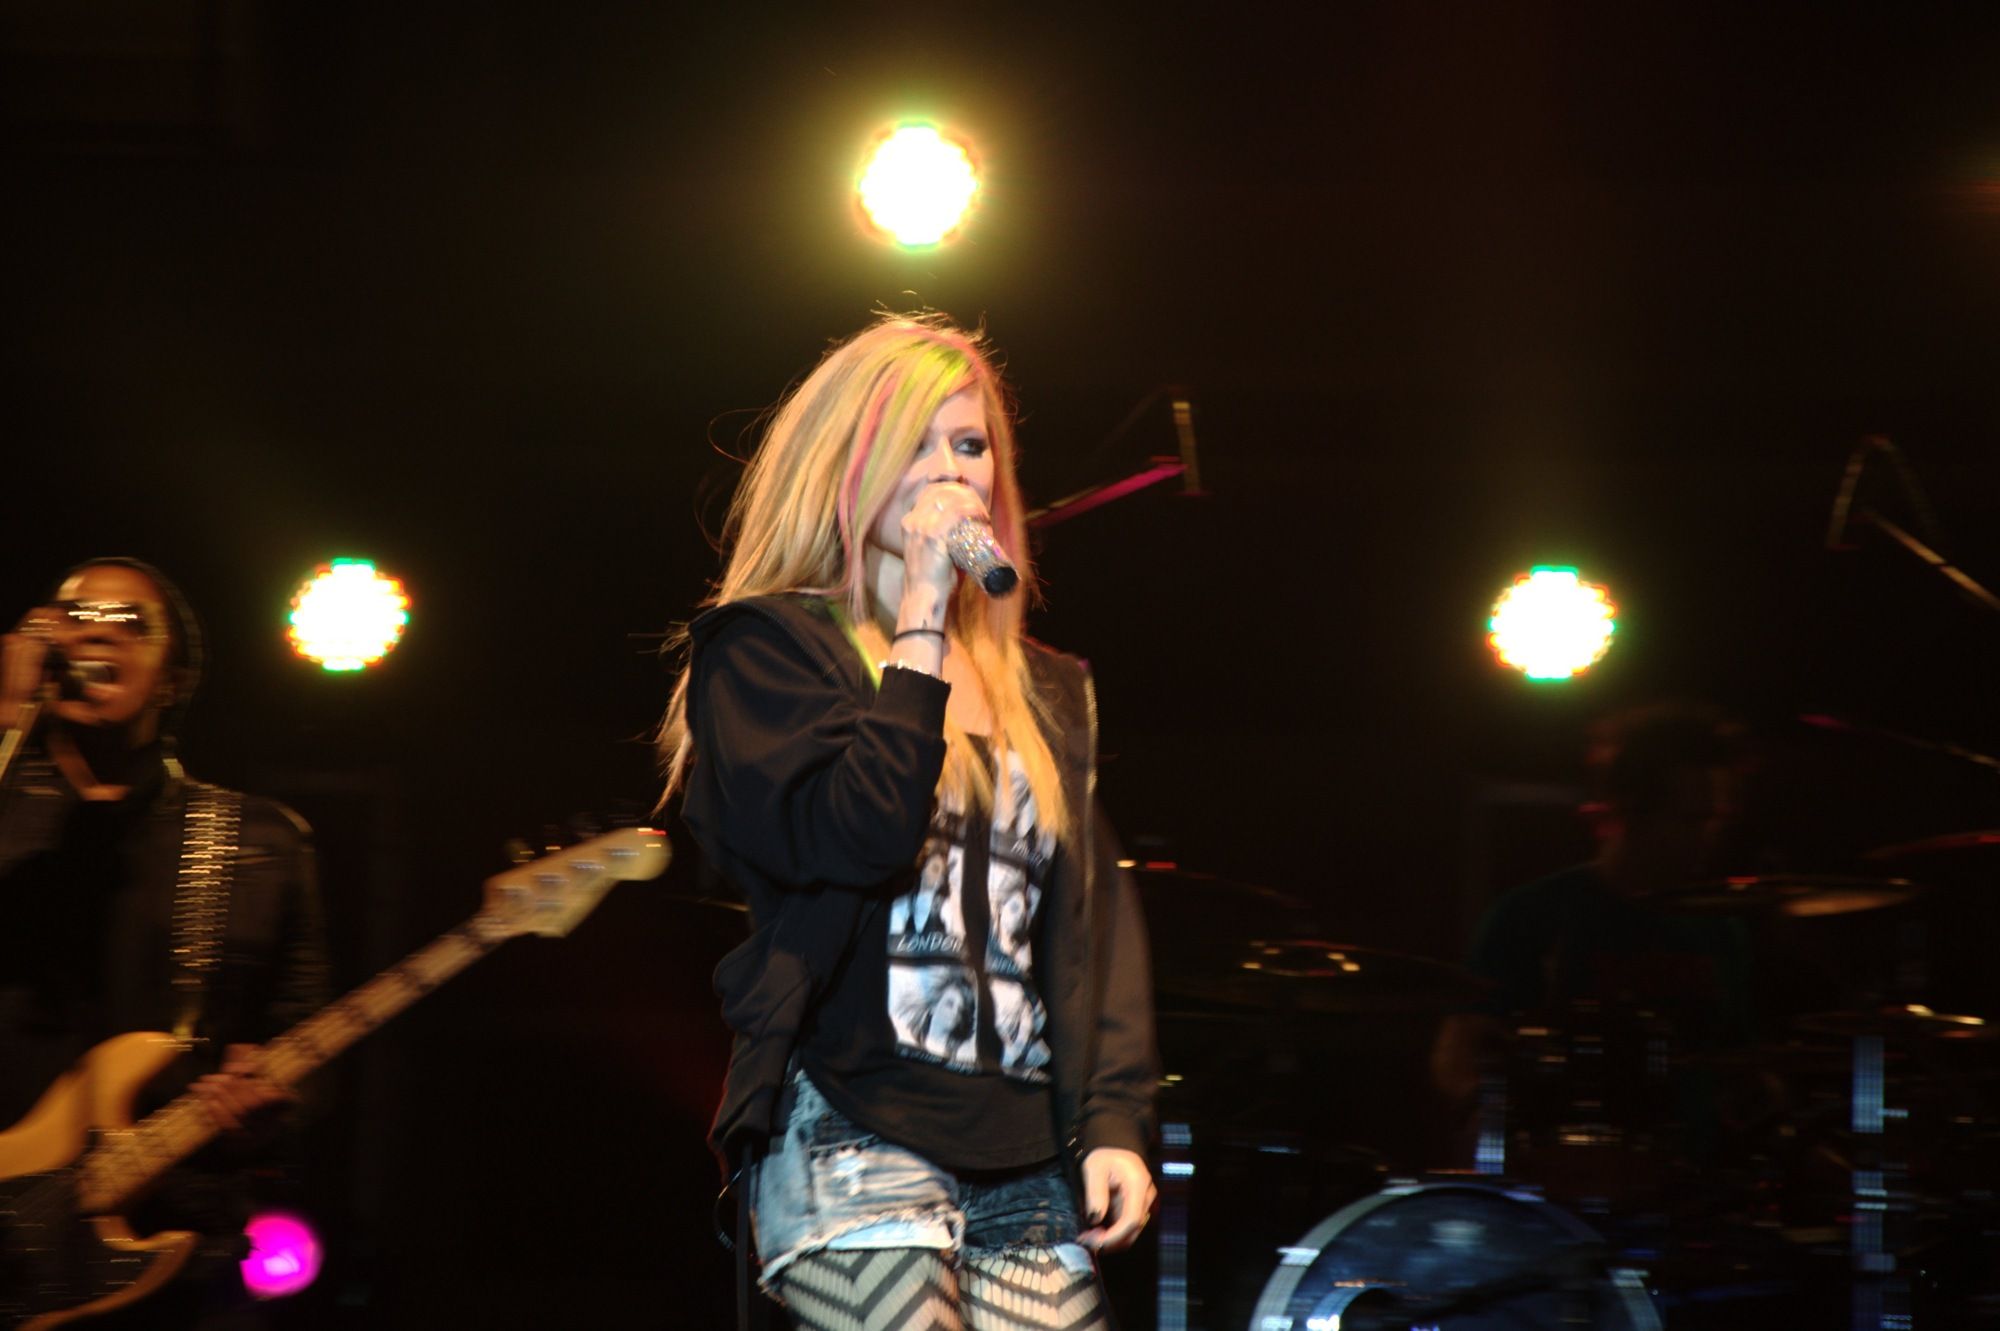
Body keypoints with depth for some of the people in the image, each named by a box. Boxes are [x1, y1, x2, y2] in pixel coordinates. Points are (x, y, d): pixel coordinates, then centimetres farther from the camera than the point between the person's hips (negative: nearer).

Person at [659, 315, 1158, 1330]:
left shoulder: (1043, 692, 20)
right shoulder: (764, 647, 2)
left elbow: (1096, 912, 16)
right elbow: (859, 837, -14)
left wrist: (1114, 1119, 4)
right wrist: (922, 621, -10)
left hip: (1029, 1165, 6)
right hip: (855, 1141, -5)